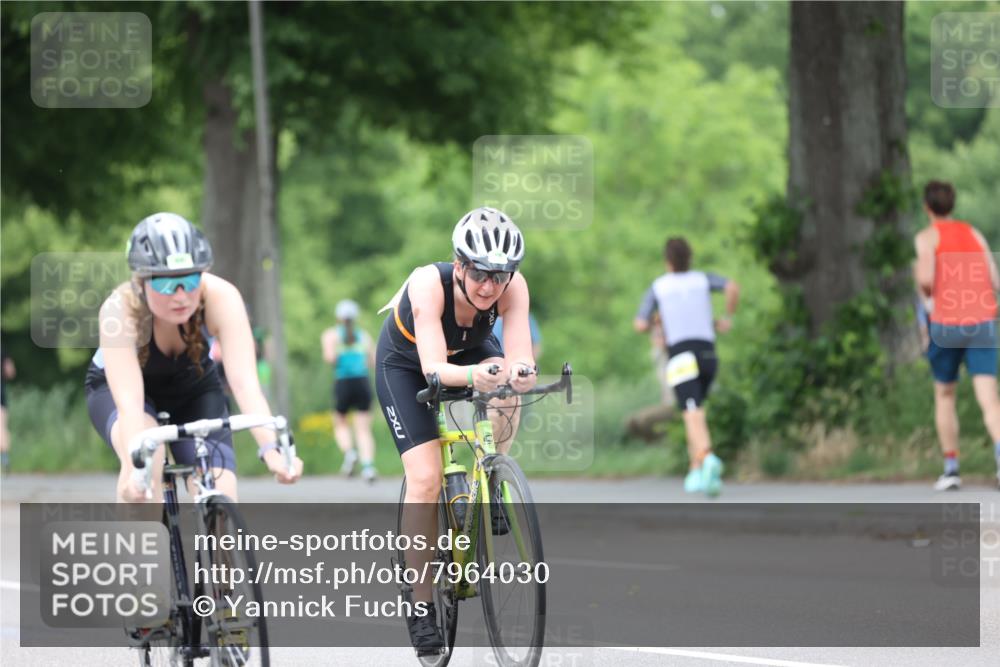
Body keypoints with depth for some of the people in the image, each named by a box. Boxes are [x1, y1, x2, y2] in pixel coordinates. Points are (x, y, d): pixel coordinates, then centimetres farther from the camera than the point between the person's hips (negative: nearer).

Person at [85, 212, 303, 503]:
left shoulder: (221, 297, -32)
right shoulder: (120, 309, -36)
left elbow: (244, 382, -40)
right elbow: (129, 402, -45)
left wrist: (271, 449, -55)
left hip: (192, 389, 2)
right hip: (113, 387, -2)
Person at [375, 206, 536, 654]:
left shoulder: (513, 286, -30)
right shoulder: (429, 283, -38)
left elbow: (520, 356, -37)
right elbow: (434, 368, -45)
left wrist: (521, 371, -60)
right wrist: (471, 375, -65)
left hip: (469, 352, 3)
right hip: (405, 364, -3)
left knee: (505, 382, -33)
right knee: (425, 479, -18)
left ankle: (490, 487, -10)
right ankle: (421, 606, -7)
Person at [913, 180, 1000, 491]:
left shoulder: (928, 236, 1)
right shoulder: (975, 234, 14)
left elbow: (926, 278, -16)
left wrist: (924, 289, 7)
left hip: (946, 324, -2)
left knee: (945, 396, 18)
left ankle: (951, 468, 17)